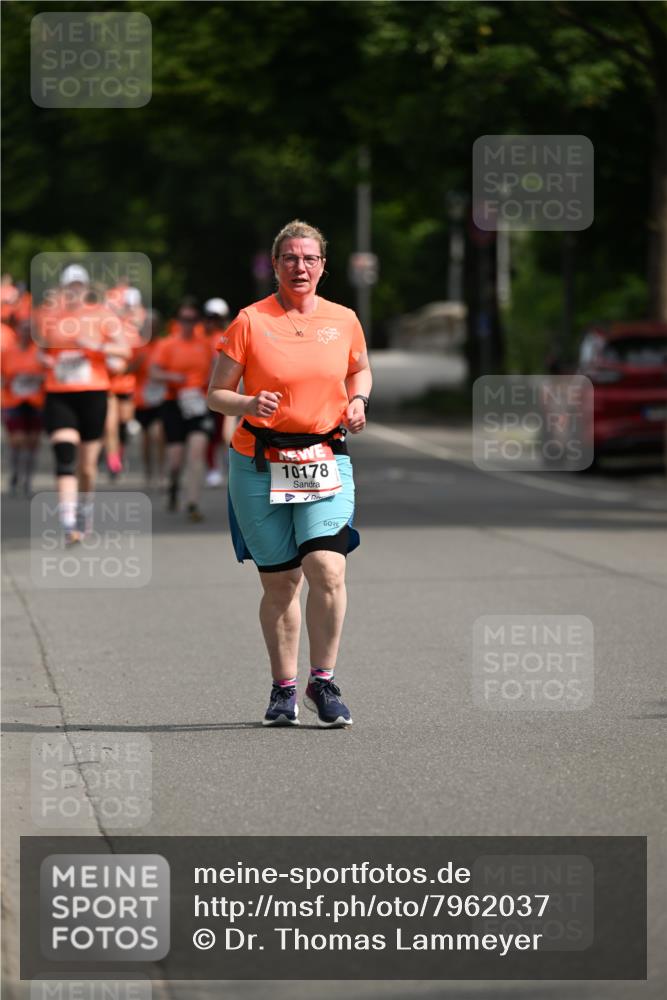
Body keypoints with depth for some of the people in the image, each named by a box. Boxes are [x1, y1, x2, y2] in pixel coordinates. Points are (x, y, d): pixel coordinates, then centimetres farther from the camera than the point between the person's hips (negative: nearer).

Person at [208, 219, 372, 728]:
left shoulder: (344, 320, 6)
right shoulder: (250, 322, -1)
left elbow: (361, 368, 26)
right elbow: (216, 393, 1)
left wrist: (358, 400, 5)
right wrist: (248, 404, -19)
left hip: (325, 461, 1)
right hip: (260, 463, -1)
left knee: (327, 567, -17)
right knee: (279, 581, 4)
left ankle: (324, 681, -4)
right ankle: (284, 689, 18)